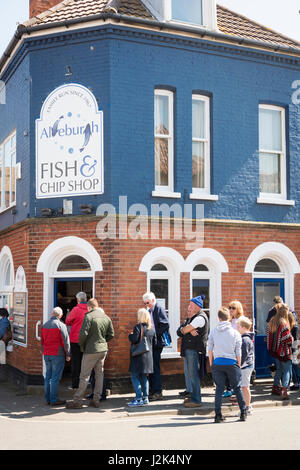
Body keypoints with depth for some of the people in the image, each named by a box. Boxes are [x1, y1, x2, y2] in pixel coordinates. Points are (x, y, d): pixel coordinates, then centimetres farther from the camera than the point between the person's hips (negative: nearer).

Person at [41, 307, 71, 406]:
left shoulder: (45, 325, 11)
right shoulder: (61, 325, -11)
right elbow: (65, 341, -10)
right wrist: (68, 354, -2)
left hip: (46, 355, 7)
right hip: (57, 354, -7)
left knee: (48, 377, 12)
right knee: (55, 377, -4)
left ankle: (48, 399, 16)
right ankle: (54, 400, -2)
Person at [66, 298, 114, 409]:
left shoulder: (89, 316, -13)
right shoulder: (106, 317, 7)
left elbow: (83, 333, -19)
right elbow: (111, 334, 9)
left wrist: (81, 344, -2)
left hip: (91, 350, -6)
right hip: (103, 350, 6)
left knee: (84, 375, -1)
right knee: (99, 374, 12)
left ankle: (77, 400, 3)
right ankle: (96, 400, 16)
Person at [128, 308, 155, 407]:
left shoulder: (138, 327, -14)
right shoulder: (151, 328, 6)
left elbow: (134, 340, -20)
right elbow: (154, 342, 11)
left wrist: (130, 335, -1)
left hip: (138, 356, -7)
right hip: (148, 356, 7)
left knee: (134, 376, -2)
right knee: (144, 377, 14)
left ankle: (139, 399, -7)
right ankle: (145, 398, 15)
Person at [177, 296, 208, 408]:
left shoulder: (200, 317, -11)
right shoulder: (191, 317, 20)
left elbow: (184, 330, -15)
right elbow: (179, 331, 7)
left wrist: (184, 329, 7)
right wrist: (189, 330, -11)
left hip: (195, 350, -10)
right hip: (188, 349, 10)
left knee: (193, 375, -7)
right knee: (191, 375, 15)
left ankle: (196, 400, -1)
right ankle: (194, 396, 25)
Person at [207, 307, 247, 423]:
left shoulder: (213, 332, 2)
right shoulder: (235, 333, -1)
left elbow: (210, 350, 4)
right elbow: (238, 352, 1)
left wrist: (211, 364, 14)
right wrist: (239, 365, 12)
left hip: (217, 363, 1)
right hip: (231, 363, -1)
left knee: (219, 388, 5)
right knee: (237, 388, 10)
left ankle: (218, 415, 2)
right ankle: (243, 413, 14)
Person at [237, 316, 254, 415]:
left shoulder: (244, 340, -18)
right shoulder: (249, 338, 14)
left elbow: (243, 355, -21)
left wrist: (239, 365, -18)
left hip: (245, 366, -10)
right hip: (249, 365, 10)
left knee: (244, 387, -4)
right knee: (245, 387, 15)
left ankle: (247, 408, 1)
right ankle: (248, 406, 21)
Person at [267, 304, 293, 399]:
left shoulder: (271, 322, 5)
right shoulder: (283, 323, -18)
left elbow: (269, 336, 10)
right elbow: (287, 338, -21)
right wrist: (291, 339, -1)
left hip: (275, 350, 7)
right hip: (284, 351, -7)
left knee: (279, 369, 21)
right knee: (287, 370, -1)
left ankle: (275, 388, 26)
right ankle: (284, 390, -14)